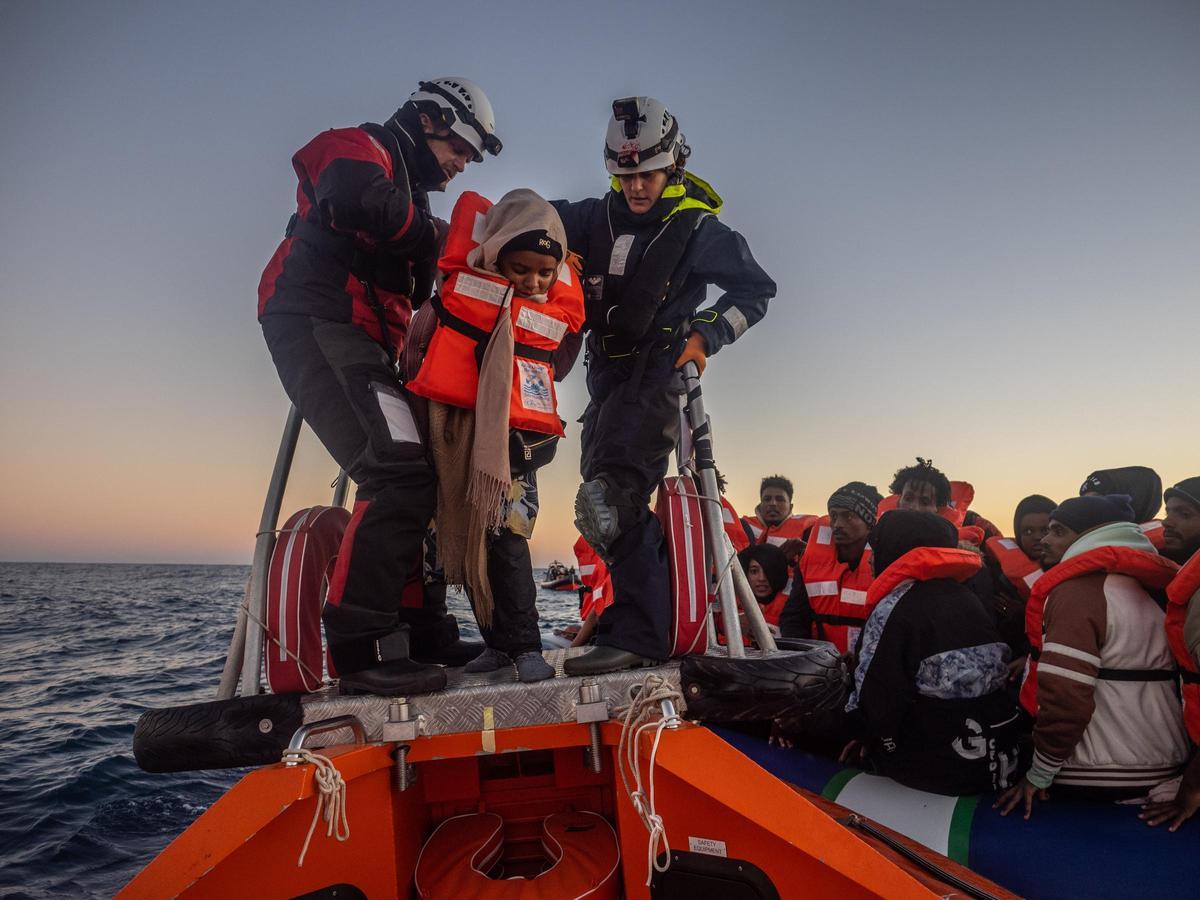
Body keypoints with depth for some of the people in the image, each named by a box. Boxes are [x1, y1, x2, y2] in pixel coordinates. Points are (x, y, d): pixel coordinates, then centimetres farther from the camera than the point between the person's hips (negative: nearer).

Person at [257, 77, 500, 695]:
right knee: (400, 474, -23)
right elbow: (356, 199, -21)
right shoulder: (360, 147, 4)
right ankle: (359, 644, -21)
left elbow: (418, 291, 23)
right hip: (318, 326, -10)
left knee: (416, 480, 7)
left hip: (362, 345, 10)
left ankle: (418, 627, 12)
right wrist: (431, 236, -9)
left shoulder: (410, 195, 31)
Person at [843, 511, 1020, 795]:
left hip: (932, 769, -7)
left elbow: (877, 698, -18)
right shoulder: (968, 599, 9)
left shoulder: (895, 608, -14)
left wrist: (863, 732, 3)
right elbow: (988, 677, 11)